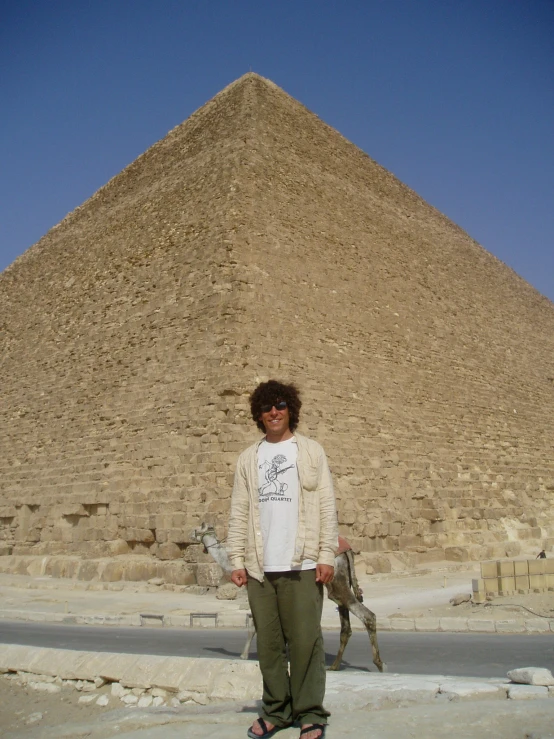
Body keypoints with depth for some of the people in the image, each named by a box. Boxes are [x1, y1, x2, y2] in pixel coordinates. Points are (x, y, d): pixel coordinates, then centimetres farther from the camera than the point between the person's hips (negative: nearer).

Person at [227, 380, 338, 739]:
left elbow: (327, 505, 0)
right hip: (259, 567, 3)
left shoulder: (311, 451, 5)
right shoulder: (249, 458, 12)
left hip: (302, 564, -3)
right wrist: (237, 559, 2)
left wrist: (327, 554, -8)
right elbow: (239, 513, 9)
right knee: (268, 642, 8)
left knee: (305, 641, -1)